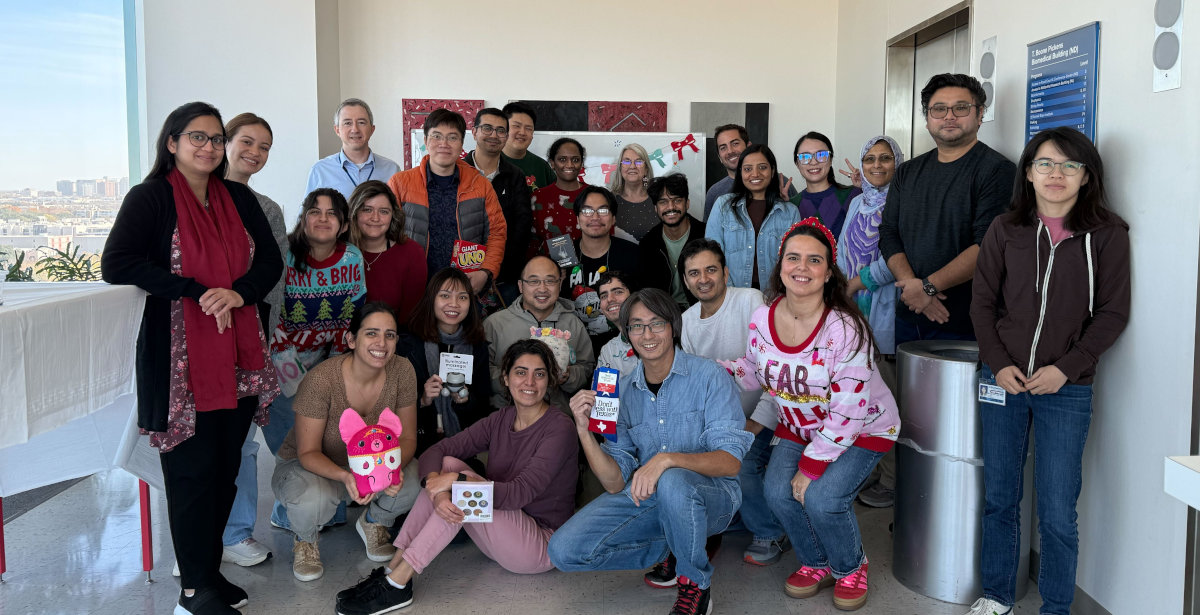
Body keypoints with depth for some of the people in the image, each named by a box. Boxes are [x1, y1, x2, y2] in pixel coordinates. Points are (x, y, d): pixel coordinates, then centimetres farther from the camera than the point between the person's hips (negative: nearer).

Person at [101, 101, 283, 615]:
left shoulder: (239, 197, 12)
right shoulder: (151, 197, -2)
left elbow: (270, 259, 8)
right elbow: (116, 264, -14)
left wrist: (239, 293, -13)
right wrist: (197, 291, -18)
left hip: (238, 355, 5)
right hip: (180, 358, -5)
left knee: (226, 467, 10)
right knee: (193, 470, -1)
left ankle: (209, 571, 25)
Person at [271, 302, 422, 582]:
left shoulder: (401, 371, -18)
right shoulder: (321, 380, -29)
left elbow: (407, 437, -9)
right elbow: (308, 452, -23)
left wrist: (395, 466, -33)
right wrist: (345, 476, -43)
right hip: (311, 465, -3)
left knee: (409, 482, -28)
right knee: (311, 499, -38)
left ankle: (373, 522, 10)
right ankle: (304, 539, 3)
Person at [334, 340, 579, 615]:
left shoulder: (559, 427, -15)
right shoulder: (500, 419, 4)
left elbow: (519, 494, -24)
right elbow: (435, 451, -7)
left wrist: (459, 482, -31)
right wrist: (437, 491, -28)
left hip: (541, 545, -6)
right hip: (500, 536, 6)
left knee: (463, 486, -26)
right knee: (449, 463, -13)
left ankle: (396, 583, -24)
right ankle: (393, 568, -16)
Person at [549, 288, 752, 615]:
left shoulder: (708, 376, -10)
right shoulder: (622, 390, 2)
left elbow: (730, 462, -19)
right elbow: (616, 482, -3)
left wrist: (667, 459, -35)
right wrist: (584, 430, -18)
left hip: (709, 494, -4)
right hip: (643, 497, 4)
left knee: (672, 482, -38)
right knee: (564, 550, -12)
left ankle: (695, 583, -9)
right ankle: (674, 548, 7)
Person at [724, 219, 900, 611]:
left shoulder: (845, 329, -28)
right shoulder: (762, 319, -11)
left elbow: (847, 413, -25)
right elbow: (754, 374, 7)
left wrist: (811, 467, -22)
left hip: (863, 428, -5)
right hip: (799, 425, 5)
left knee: (821, 499, -24)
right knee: (778, 492, -17)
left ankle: (850, 568, 11)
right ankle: (816, 564, 15)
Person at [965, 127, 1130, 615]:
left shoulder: (1106, 235, -1)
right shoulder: (1005, 231, 4)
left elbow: (1112, 314, -1)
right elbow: (982, 303, 6)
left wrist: (1065, 369, -11)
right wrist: (999, 364, -6)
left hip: (1067, 388, -2)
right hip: (1004, 382, 2)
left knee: (1057, 514, 1)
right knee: (999, 498, 12)